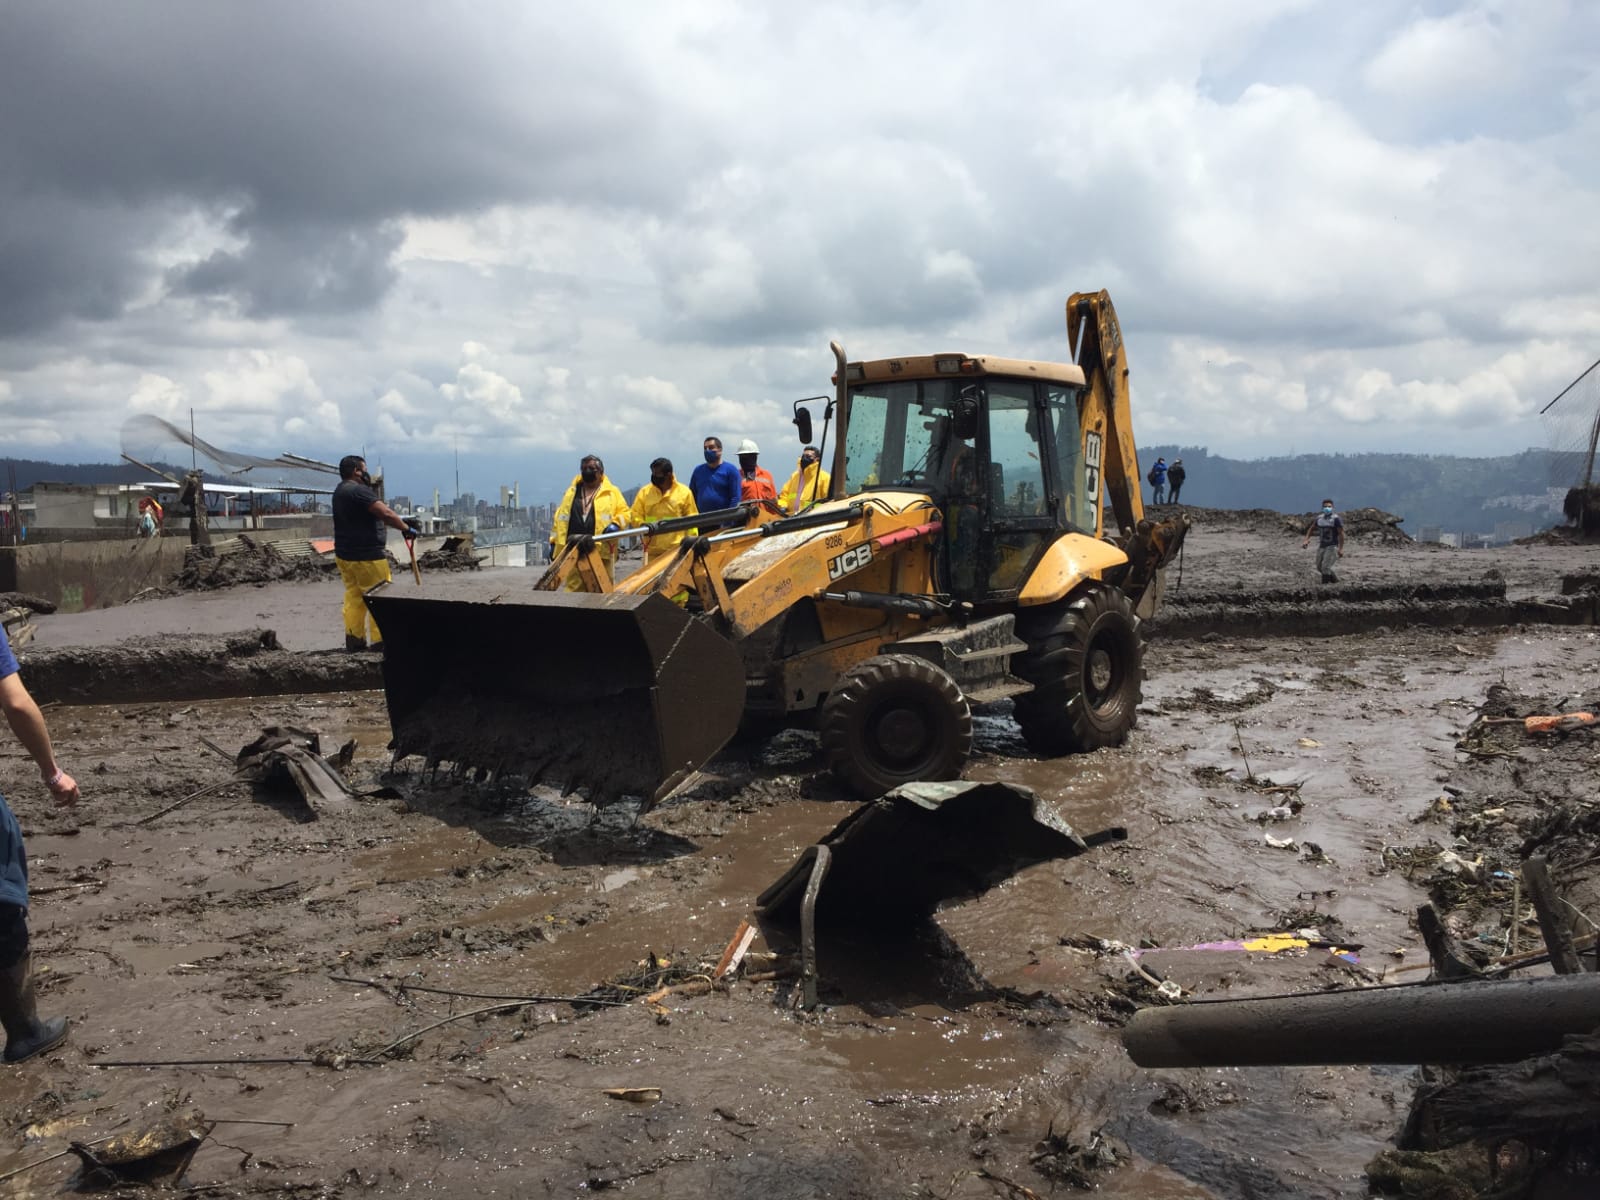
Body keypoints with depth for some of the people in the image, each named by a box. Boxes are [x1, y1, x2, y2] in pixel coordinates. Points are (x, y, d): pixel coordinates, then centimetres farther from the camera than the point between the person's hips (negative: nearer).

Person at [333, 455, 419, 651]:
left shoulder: (340, 492, 15)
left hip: (344, 554, 10)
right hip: (366, 556, -10)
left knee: (353, 597, 12)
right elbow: (386, 513, -24)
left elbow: (379, 513, 14)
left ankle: (353, 639, 13)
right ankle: (380, 641, -1)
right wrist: (406, 528, -10)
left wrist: (404, 521, 9)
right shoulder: (358, 491, -18)